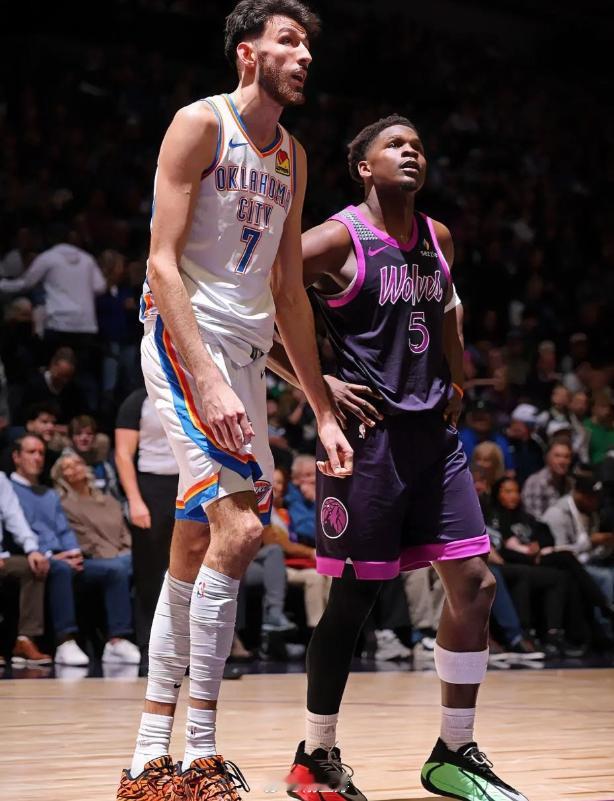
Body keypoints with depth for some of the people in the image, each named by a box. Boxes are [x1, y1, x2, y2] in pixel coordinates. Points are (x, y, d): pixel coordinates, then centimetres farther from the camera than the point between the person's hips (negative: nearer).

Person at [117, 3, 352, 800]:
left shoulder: (292, 155, 17)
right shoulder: (201, 124, -6)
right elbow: (162, 263, -14)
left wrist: (323, 412, 16)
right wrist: (208, 382, -24)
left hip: (246, 353, 8)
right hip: (185, 341, -8)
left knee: (196, 549, 8)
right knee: (239, 527, -19)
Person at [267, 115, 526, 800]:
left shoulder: (438, 238, 12)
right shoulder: (336, 240, -9)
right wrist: (318, 384, -12)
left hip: (433, 433, 7)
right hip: (368, 432, -7)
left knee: (473, 584, 2)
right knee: (354, 596, -3)